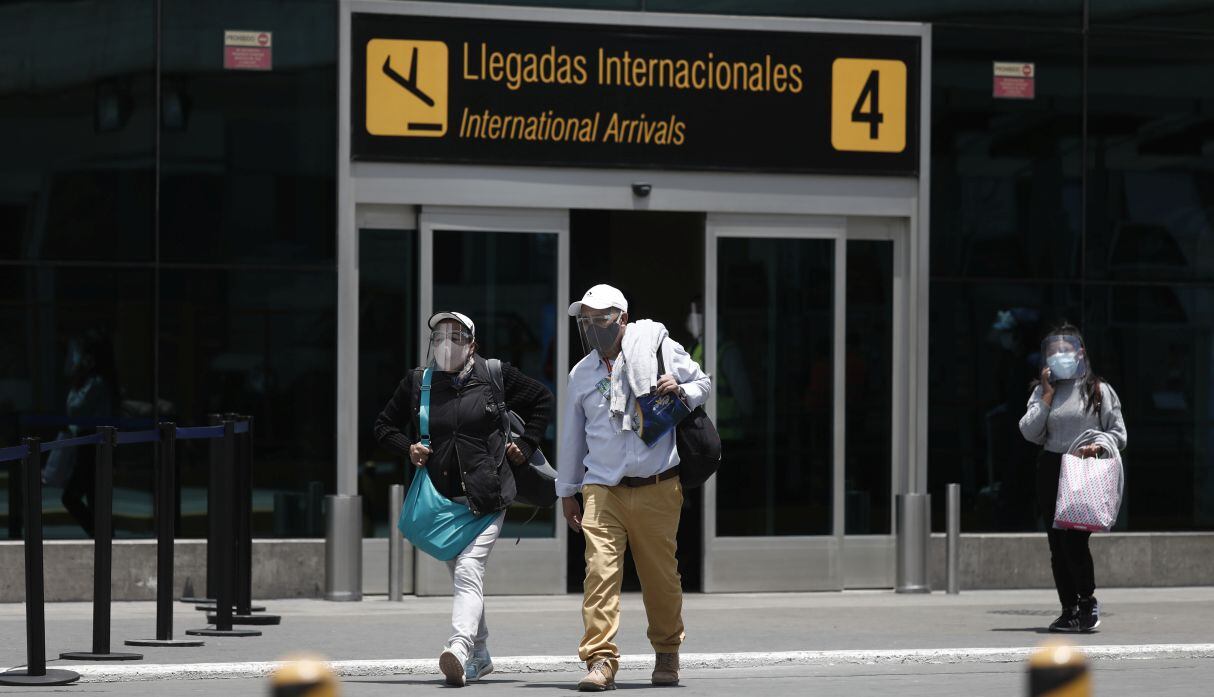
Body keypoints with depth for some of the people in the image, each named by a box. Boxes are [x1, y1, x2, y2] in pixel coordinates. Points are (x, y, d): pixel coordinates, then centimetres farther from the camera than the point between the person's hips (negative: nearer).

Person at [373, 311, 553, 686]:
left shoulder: (495, 375, 1)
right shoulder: (417, 383, 5)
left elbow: (542, 400, 16)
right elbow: (384, 425, 18)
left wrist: (525, 446, 8)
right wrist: (407, 447, -1)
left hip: (486, 497, -4)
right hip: (441, 498, 4)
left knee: (469, 572, -20)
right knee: (461, 577, 13)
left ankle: (459, 649, -36)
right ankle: (480, 655, 27)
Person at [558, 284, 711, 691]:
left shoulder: (659, 348, 2)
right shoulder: (581, 374, 13)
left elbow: (703, 384, 11)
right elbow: (572, 435, 21)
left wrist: (681, 392, -12)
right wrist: (567, 491, 23)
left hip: (656, 489, -2)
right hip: (602, 489, 2)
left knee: (660, 575, 5)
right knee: (600, 570, -13)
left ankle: (667, 653, 26)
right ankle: (601, 661, -16)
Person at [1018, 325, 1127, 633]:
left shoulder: (1098, 390, 3)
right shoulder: (1043, 391, 12)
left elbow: (1119, 434, 3)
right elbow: (1030, 432, -1)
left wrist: (1098, 445, -16)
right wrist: (1047, 394, -2)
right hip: (1051, 471, 4)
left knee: (1074, 538, -16)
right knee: (1057, 544, 4)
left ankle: (1088, 601, 3)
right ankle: (1068, 609, 12)